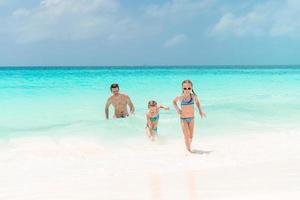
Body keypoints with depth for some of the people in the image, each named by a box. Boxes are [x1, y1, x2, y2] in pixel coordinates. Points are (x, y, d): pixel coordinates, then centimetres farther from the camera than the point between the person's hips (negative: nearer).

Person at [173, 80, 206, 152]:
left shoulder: (194, 96, -8)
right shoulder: (180, 97, -13)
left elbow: (197, 102, 15)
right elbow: (174, 101, 9)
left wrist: (200, 111, 12)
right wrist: (177, 109, -4)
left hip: (191, 118, 3)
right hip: (183, 119, -3)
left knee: (191, 136, 10)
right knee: (186, 136, -7)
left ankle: (189, 147, 31)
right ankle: (188, 150, 3)